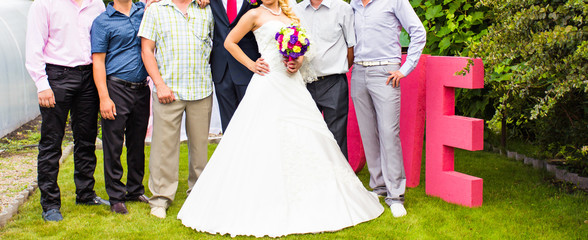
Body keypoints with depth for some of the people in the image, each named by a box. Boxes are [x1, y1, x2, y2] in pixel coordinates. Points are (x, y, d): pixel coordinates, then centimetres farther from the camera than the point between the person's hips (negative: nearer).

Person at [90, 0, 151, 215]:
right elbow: (98, 61, -5)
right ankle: (116, 197, 11)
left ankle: (135, 190, 26)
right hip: (116, 89, -4)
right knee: (113, 145, 0)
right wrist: (104, 98, -13)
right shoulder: (103, 21, -2)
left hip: (141, 89, 4)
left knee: (138, 142, 13)